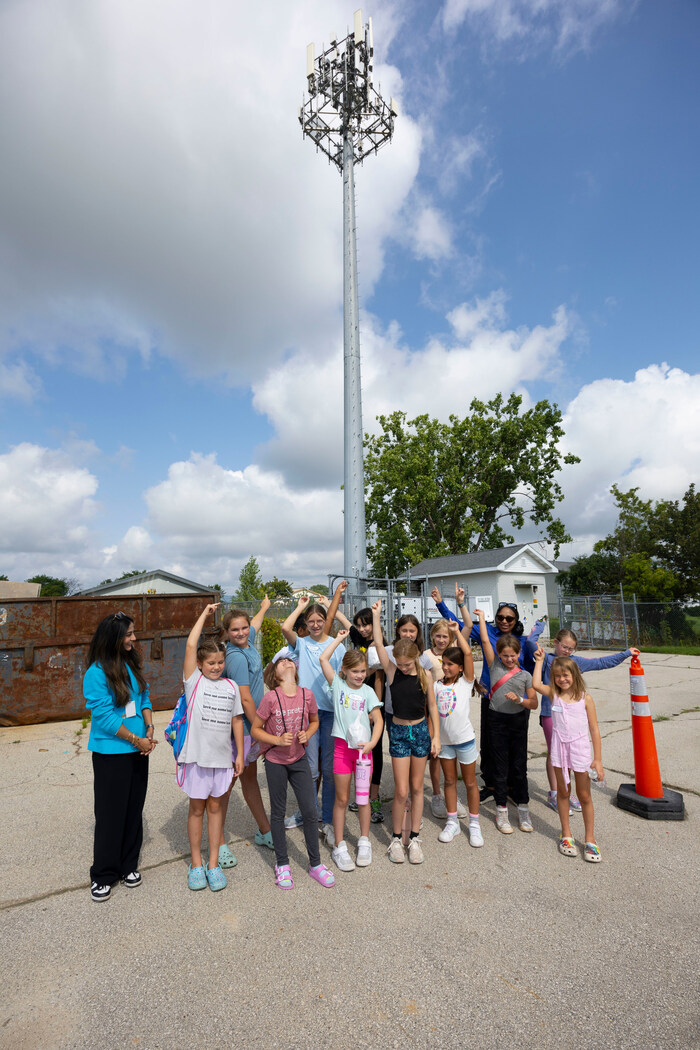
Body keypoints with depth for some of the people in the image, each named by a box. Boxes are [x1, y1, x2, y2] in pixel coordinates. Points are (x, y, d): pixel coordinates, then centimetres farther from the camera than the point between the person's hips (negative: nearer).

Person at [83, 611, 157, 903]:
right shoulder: (97, 672, -17)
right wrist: (136, 740, -14)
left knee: (134, 810, 15)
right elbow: (104, 716, -18)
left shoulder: (131, 665, 2)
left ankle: (128, 865, 32)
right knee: (110, 813, 7)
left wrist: (149, 730, -6)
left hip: (138, 750, 6)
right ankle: (102, 875, 26)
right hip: (110, 753, -6)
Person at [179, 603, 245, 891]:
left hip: (222, 756, 2)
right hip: (197, 754, -2)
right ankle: (196, 864, 28)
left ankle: (213, 864, 26)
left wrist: (240, 754, 6)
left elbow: (237, 720, 8)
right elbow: (190, 644, -17)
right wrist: (205, 613, -13)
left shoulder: (231, 686, 3)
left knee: (215, 807, 13)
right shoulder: (194, 681, -6)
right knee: (197, 808, 11)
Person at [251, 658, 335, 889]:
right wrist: (278, 740, -22)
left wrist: (307, 735, -12)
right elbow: (255, 730, -10)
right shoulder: (270, 698, -19)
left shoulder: (307, 695, -10)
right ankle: (282, 864, 31)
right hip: (275, 761, -2)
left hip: (300, 759, 3)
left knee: (310, 811, 6)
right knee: (278, 813, 12)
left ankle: (315, 864, 26)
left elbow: (314, 722, 8)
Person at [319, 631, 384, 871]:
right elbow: (323, 658, -11)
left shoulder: (368, 691, 1)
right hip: (342, 746, -1)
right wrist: (339, 638, -4)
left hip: (363, 747, 1)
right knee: (341, 799, 8)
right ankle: (339, 846, 21)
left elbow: (378, 719, -1)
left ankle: (364, 841, 30)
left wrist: (372, 742, -15)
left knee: (363, 797, 13)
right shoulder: (338, 685, -2)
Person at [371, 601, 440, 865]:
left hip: (420, 731, 1)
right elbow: (378, 644, -16)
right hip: (398, 731, -1)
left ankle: (414, 838, 26)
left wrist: (436, 736, 1)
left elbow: (432, 706, 2)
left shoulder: (425, 675, -5)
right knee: (401, 791, 0)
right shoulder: (391, 671, -8)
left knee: (417, 788, 12)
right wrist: (376, 614, -17)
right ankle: (395, 839, 20)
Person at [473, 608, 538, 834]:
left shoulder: (525, 675, 2)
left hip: (518, 722, 1)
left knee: (519, 765, 8)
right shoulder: (494, 666, 0)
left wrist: (519, 700, -16)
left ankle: (523, 809, 24)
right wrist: (481, 617, 0)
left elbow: (534, 703, 2)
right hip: (497, 720, -1)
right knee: (500, 766, 7)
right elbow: (485, 641, -5)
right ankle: (501, 812, 18)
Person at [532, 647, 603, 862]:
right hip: (559, 748, 1)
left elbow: (594, 729, -2)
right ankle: (566, 835, 29)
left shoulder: (585, 698, -5)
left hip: (580, 749, -1)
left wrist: (597, 759, -4)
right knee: (563, 792, 14)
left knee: (584, 796, 9)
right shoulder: (554, 694, -2)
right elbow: (536, 684, -21)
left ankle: (589, 839, 26)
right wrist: (539, 661, -13)